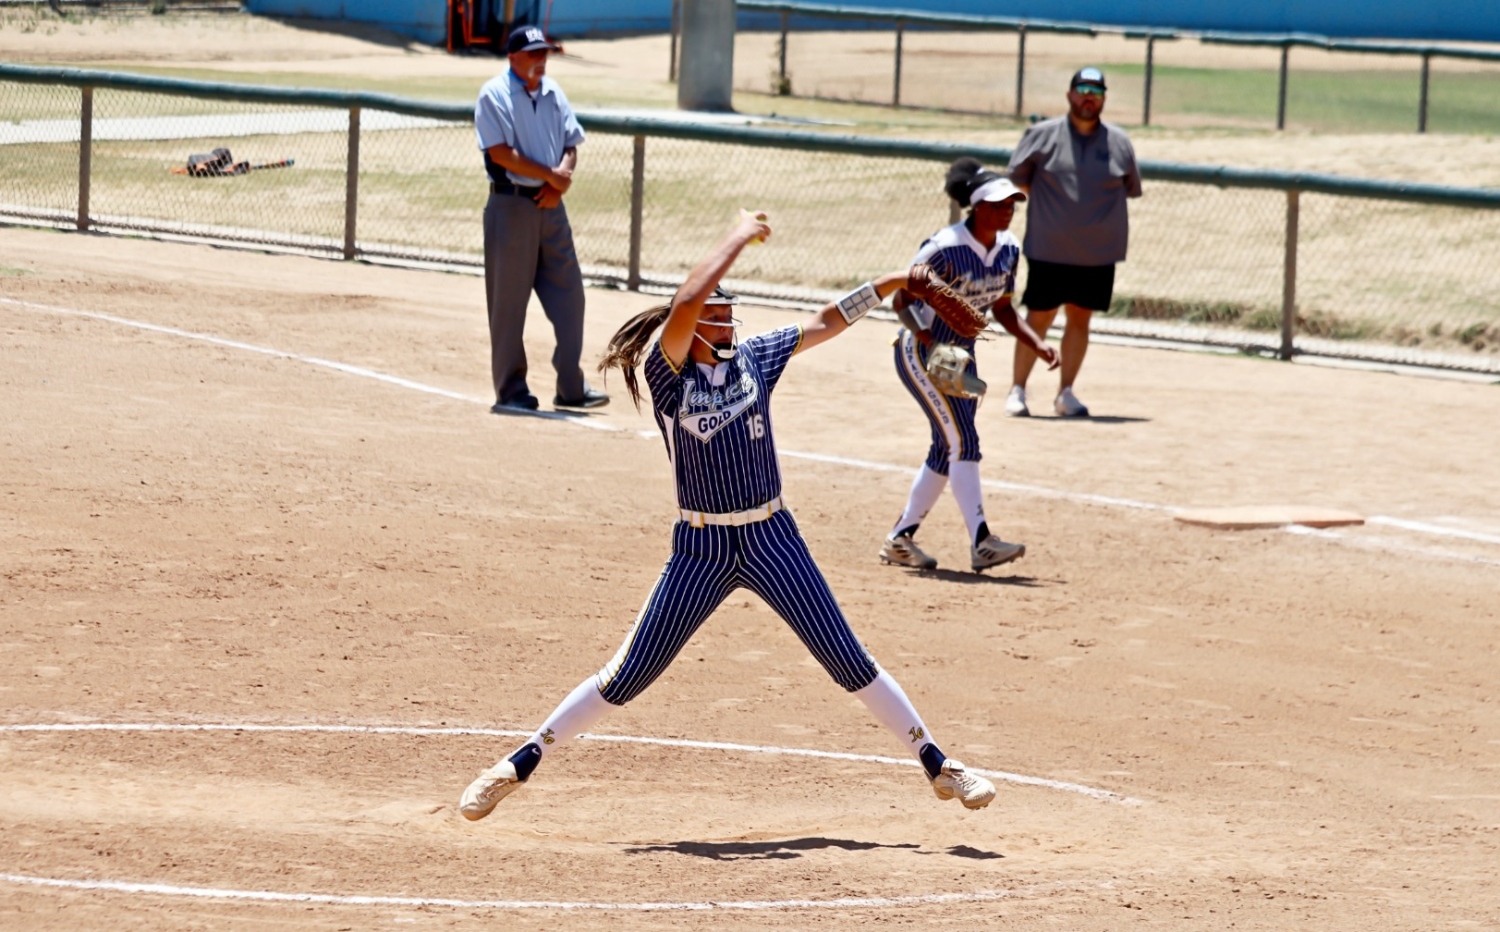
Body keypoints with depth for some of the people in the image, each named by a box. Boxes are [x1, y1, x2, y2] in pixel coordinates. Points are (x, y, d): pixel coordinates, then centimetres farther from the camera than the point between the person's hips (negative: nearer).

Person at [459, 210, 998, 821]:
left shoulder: (754, 357, 3)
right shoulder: (668, 371, -10)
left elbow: (827, 322, 12)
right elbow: (686, 301, -26)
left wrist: (891, 283, 9)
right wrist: (739, 239, -17)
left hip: (772, 539, 3)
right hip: (700, 547, -3)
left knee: (847, 659, 4)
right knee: (630, 674, -2)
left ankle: (936, 764, 14)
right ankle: (520, 765, 9)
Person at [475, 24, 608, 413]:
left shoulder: (553, 93, 12)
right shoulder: (495, 94, -8)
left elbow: (571, 145, 12)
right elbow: (501, 152, -15)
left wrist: (559, 183, -7)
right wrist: (551, 174, -16)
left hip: (550, 204, 6)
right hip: (511, 203, -6)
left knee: (569, 295, 6)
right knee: (508, 303, -2)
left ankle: (570, 387, 13)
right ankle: (510, 392, 4)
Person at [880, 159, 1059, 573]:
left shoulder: (1009, 249, -1)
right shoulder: (944, 248, -23)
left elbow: (1002, 308, 11)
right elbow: (901, 300, -19)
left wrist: (1036, 343, -2)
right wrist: (924, 336, -35)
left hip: (962, 355, 8)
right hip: (920, 353, -8)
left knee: (947, 451, 10)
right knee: (962, 442, -16)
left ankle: (900, 539, 22)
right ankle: (981, 543, -20)